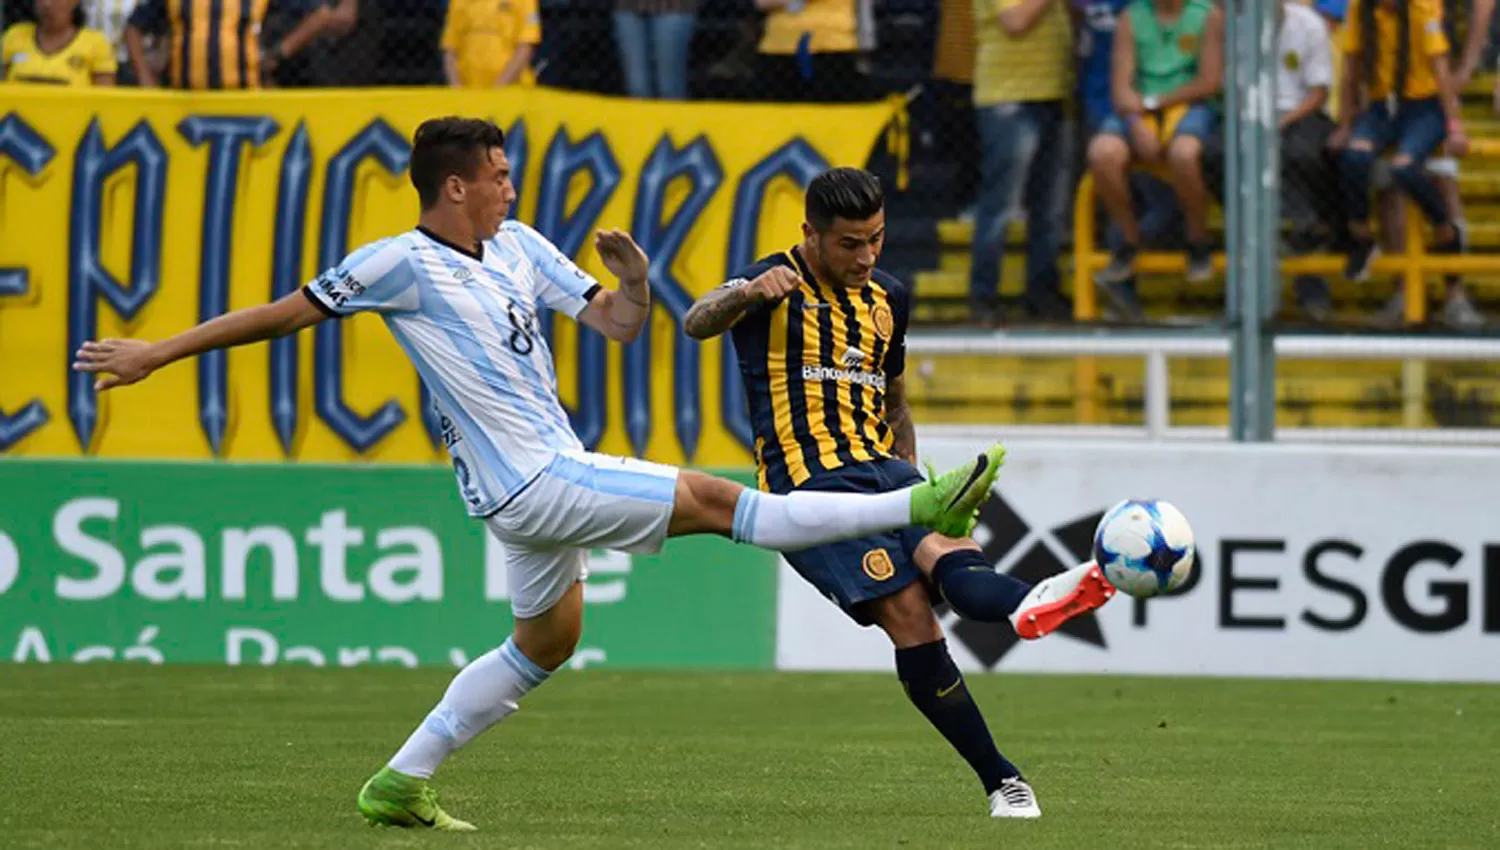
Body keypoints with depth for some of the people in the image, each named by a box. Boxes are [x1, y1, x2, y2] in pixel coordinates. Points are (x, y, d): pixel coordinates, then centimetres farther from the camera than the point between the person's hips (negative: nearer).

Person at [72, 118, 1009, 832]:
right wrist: (157, 353, -3)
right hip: (527, 481, -9)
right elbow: (282, 314, -5)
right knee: (712, 499, -10)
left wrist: (635, 280, -12)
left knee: (546, 640, 20)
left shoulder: (519, 246, 9)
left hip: (552, 472, 9)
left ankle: (402, 782, 24)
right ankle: (921, 506, -11)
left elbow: (617, 324, 11)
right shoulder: (401, 264, -12)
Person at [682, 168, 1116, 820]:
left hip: (884, 471, 5)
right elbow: (696, 324, -18)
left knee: (952, 559, -29)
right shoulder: (776, 284, 1)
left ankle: (1030, 606, -62)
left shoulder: (888, 298, 21)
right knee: (908, 613, -23)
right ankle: (1000, 781, -28)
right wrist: (747, 293, -38)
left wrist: (913, 486, 27)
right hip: (810, 488, -5)